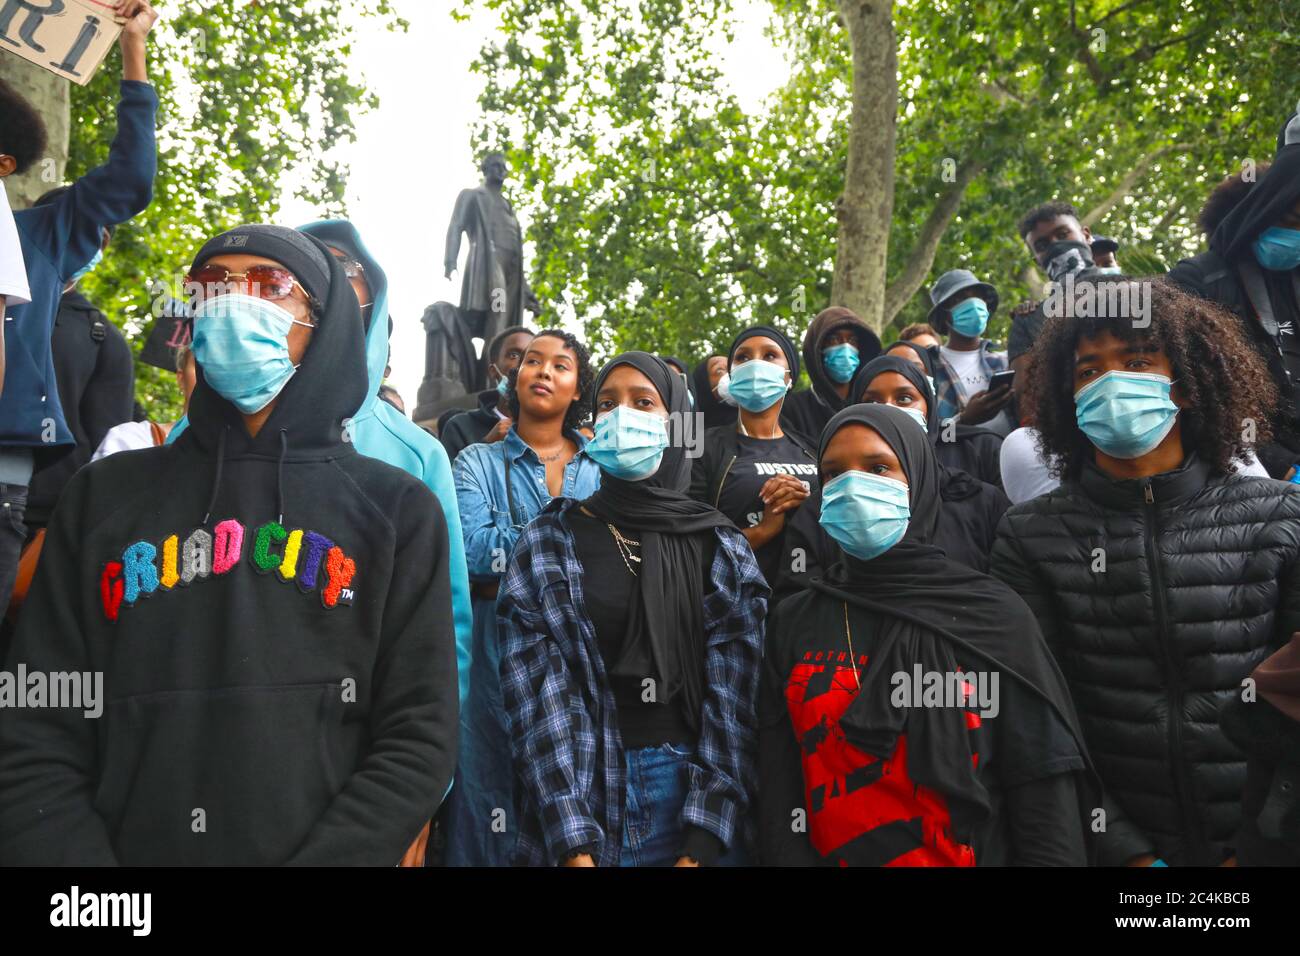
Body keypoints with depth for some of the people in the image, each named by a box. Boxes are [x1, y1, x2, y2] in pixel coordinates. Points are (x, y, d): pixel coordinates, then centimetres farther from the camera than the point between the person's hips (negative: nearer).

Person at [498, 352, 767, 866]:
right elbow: (537, 696, -8)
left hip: (697, 795, 1)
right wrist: (573, 845, -17)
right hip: (581, 795, 0)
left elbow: (733, 698, -5)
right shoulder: (546, 544, -2)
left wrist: (702, 843, -14)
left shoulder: (723, 549, 1)